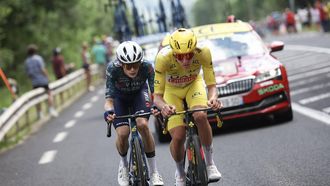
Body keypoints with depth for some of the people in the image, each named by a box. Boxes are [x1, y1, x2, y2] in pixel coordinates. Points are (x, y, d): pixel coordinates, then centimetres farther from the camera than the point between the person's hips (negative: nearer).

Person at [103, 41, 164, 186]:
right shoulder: (113, 69, -36)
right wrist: (109, 111, -56)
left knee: (143, 125, -26)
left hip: (139, 93, 0)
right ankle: (124, 165, 16)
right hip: (119, 96, 0)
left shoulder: (147, 67, -34)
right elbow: (109, 98, -35)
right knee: (122, 133, -19)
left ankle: (153, 171, -12)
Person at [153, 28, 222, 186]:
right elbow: (157, 95, -32)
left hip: (193, 84, 1)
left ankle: (210, 162, -10)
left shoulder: (203, 52, -34)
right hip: (172, 90, -1)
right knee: (178, 137, -14)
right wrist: (163, 106, -54)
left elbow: (211, 85, -26)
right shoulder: (163, 57, -37)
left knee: (200, 116, -31)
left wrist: (213, 98, -48)